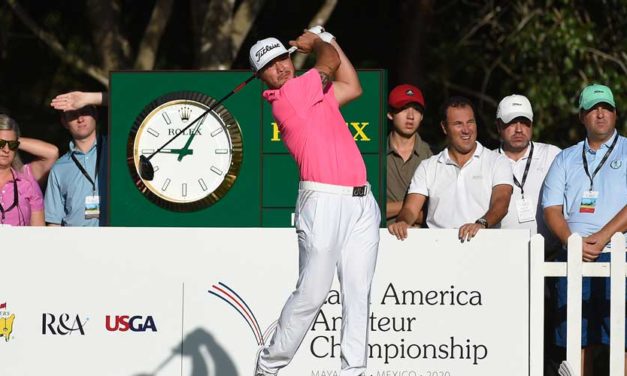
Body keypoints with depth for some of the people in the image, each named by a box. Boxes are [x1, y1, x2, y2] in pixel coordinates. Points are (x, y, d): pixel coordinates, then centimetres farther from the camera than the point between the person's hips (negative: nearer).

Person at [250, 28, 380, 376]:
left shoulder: (314, 93, 19)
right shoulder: (287, 95, -6)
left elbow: (353, 87, 29)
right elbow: (330, 62, 2)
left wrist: (328, 40, 28)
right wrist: (318, 44, 23)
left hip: (361, 203, 8)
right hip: (323, 201, -8)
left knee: (358, 292, 2)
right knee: (312, 292, -7)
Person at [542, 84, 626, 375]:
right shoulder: (566, 159, 19)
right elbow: (552, 209, 10)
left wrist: (601, 238, -14)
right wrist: (573, 242, -8)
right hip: (574, 260, 4)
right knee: (579, 341, 1)